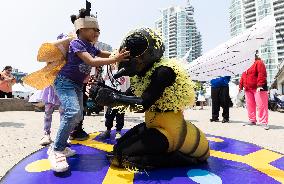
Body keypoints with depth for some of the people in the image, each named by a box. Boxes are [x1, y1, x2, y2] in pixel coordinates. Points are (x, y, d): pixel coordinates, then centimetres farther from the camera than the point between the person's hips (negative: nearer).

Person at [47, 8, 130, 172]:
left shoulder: (92, 48, 8)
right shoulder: (76, 43, -18)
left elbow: (109, 54, 5)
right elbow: (91, 62, -32)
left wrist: (121, 54, -14)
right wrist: (115, 59, -38)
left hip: (77, 85, 9)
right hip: (65, 82, -9)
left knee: (78, 116, 10)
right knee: (73, 112, -27)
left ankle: (61, 146, 23)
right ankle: (56, 151, -14)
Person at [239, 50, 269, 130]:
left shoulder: (259, 63, -5)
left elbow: (261, 74, -17)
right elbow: (243, 77, 21)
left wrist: (259, 85, -25)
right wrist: (241, 86, 16)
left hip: (258, 89, -8)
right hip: (248, 89, 8)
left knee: (261, 105, -7)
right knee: (250, 106, 10)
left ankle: (264, 122, -3)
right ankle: (252, 120, 20)